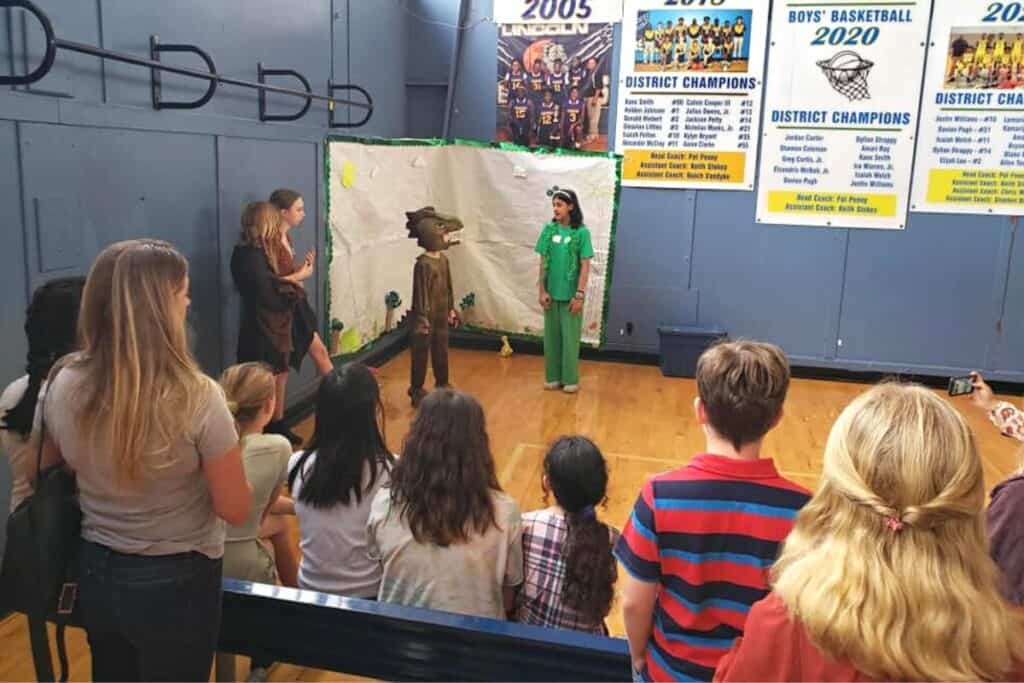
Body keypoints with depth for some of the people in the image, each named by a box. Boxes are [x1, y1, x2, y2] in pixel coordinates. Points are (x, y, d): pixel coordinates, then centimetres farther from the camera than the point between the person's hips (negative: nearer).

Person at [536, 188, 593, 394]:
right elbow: (543, 263, 4)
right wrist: (542, 291, -1)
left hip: (570, 294, -3)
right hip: (551, 293, 3)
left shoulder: (581, 232, -8)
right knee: (551, 336, 10)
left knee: (570, 337, 5)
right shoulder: (549, 230, 1)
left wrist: (579, 295, -12)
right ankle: (553, 377, 21)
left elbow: (585, 266, -8)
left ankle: (570, 379, 15)